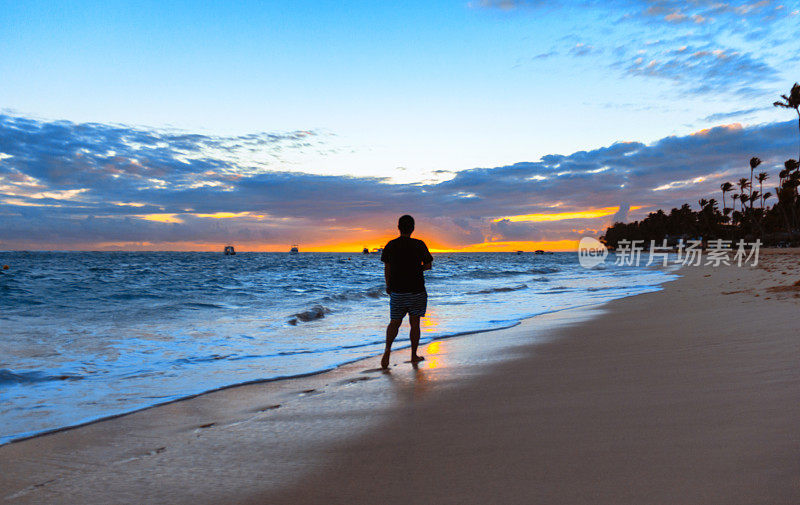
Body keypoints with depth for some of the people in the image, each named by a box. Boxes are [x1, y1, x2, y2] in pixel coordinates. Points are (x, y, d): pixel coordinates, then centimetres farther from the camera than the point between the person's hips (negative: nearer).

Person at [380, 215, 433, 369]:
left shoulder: (390, 245, -2)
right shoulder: (419, 245, -8)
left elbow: (387, 268, 4)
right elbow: (428, 265, -1)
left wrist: (388, 286, 17)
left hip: (397, 291, 2)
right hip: (416, 291, -2)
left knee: (394, 323, 11)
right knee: (414, 323, 10)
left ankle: (388, 349, -13)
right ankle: (414, 356, 18)